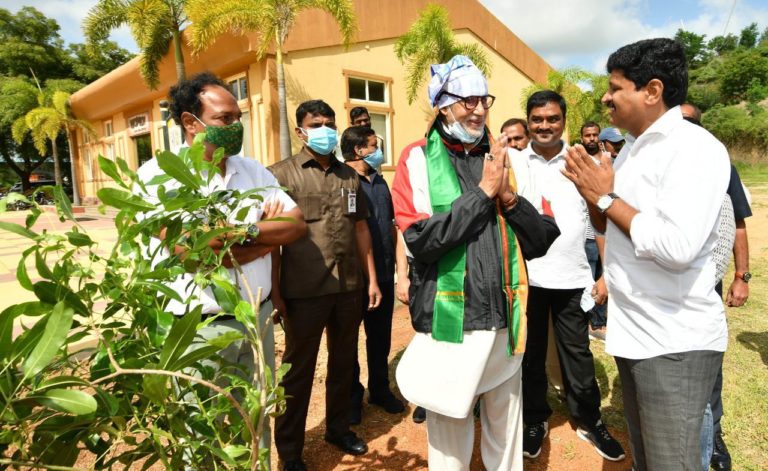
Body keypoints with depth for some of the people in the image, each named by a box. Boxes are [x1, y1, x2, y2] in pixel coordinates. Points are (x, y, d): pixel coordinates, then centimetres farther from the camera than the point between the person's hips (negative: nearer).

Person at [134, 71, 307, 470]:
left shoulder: (252, 169, 5)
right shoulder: (158, 175, -12)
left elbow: (297, 224, -1)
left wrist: (245, 230, -16)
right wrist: (266, 233, -13)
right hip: (199, 328, -4)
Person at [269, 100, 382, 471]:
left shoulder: (349, 175, 11)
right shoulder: (282, 174, -4)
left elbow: (360, 228, 14)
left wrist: (372, 278, 10)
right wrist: (274, 292, -10)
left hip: (349, 286, 5)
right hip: (304, 290, -5)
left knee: (344, 361, 19)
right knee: (298, 369, 9)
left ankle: (338, 427, 41)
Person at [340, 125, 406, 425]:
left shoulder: (380, 182, 12)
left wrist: (396, 261, 12)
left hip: (383, 273, 7)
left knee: (381, 335, 17)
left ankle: (380, 389, 34)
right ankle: (352, 396, 27)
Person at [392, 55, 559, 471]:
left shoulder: (504, 157, 8)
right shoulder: (419, 159, -5)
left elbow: (542, 240, 5)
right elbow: (421, 240, -20)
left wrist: (508, 197, -12)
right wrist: (484, 191, -16)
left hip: (505, 323, 4)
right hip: (448, 324, -4)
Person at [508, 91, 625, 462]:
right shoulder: (512, 163, 0)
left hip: (571, 277, 1)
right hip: (525, 276, 0)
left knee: (577, 354, 12)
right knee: (530, 354, 13)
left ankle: (589, 420, 33)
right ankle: (535, 419, 32)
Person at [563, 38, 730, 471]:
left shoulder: (696, 148, -16)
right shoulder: (634, 147, 10)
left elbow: (676, 248, -29)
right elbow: (608, 225, 16)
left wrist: (606, 197, -18)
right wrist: (591, 192, -3)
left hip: (676, 341, -8)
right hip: (633, 333, 8)